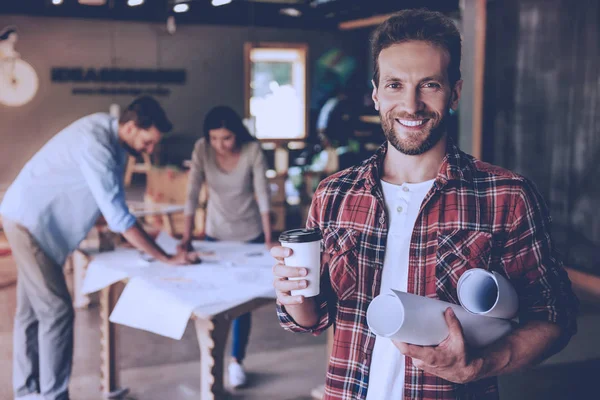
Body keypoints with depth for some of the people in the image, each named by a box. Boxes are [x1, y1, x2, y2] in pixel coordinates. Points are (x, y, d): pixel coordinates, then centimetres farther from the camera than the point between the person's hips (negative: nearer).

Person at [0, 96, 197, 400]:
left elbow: (114, 204, 7)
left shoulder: (114, 138, 0)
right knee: (57, 311, -10)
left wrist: (142, 239, 2)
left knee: (32, 311, 15)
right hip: (29, 221, -10)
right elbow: (118, 216, -31)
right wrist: (166, 258, -28)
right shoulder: (95, 145, -29)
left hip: (34, 220, 10)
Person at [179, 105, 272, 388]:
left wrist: (268, 239, -21)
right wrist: (187, 235, -22)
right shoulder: (202, 149, -16)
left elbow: (262, 194, -19)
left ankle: (237, 360, 16)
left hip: (250, 233, -1)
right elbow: (192, 193, -17)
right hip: (216, 232, 2)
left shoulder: (253, 150, -20)